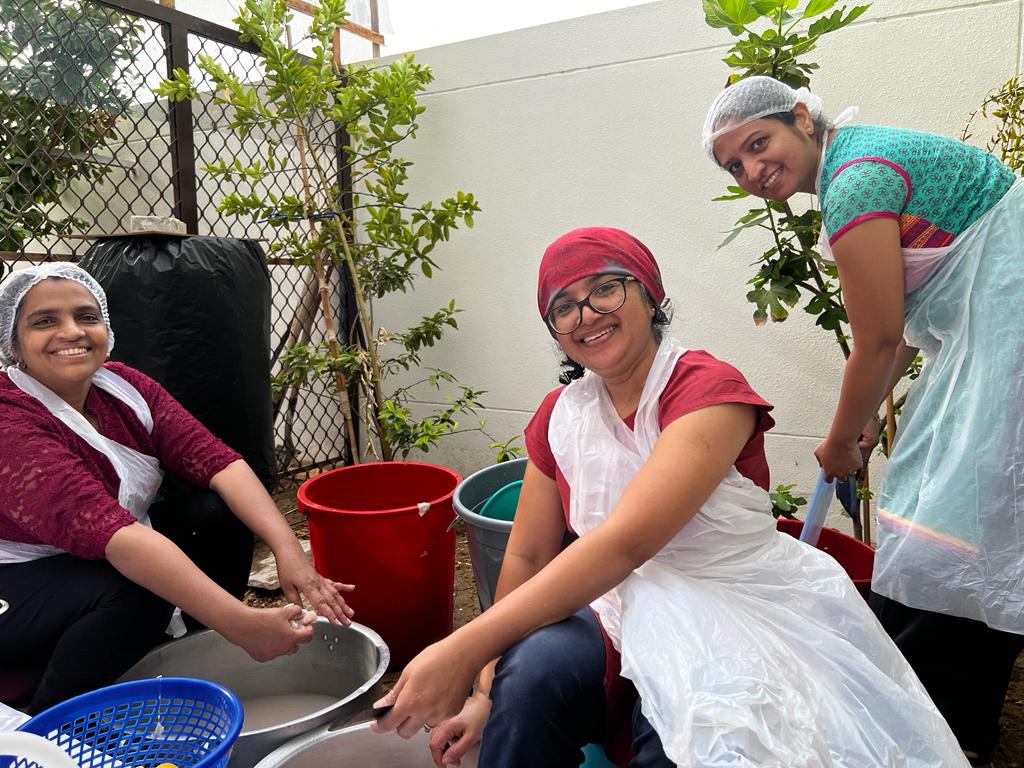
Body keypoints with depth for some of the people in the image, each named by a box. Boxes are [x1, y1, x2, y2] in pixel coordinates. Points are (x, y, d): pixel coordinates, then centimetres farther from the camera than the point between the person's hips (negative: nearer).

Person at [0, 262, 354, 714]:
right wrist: (239, 623, -47)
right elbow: (108, 532, -40)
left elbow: (214, 459, -17)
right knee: (141, 591, -32)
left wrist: (287, 548, -33)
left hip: (109, 564, 7)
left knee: (219, 513, -13)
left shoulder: (124, 386, -8)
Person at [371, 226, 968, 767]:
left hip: (729, 614, -3)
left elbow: (627, 540, -29)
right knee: (534, 665, -28)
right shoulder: (561, 416, 3)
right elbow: (527, 557, 5)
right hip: (625, 609, 4)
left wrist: (465, 649, -32)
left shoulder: (709, 388, -17)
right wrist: (488, 690, -2)